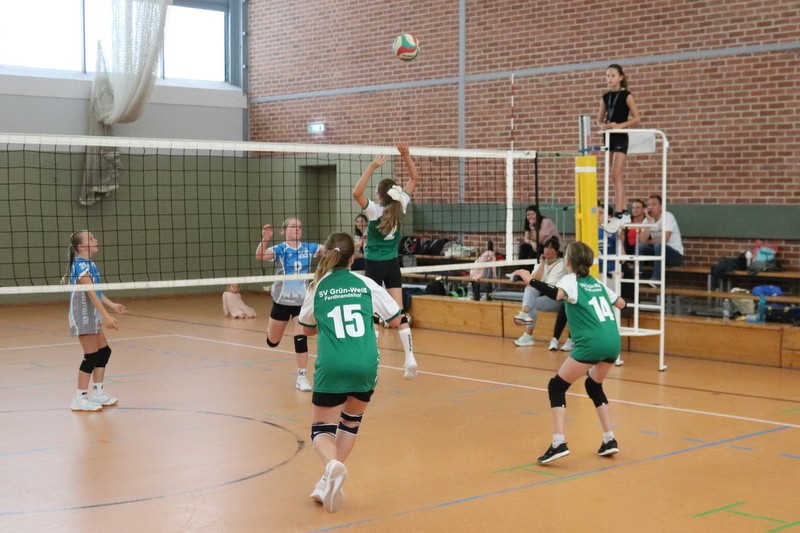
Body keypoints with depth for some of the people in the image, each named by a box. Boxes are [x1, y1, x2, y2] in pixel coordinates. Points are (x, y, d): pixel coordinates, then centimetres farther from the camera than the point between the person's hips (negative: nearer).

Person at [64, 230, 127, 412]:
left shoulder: (89, 265, 12)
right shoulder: (81, 265, -18)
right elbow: (90, 293, -24)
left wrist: (112, 305, 7)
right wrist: (106, 316, -27)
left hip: (92, 315, 10)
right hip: (83, 315, -10)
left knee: (104, 351, 12)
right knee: (91, 356, -7)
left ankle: (98, 394, 19)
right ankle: (80, 399, 0)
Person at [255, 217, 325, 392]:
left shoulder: (308, 248, -5)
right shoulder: (280, 249, -13)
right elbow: (260, 256, -30)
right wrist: (265, 239, -48)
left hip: (302, 301, 1)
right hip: (282, 300, -1)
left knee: (301, 338, -11)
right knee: (272, 342, 14)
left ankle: (302, 376, -1)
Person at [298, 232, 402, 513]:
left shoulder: (317, 289, 6)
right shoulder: (366, 284, 6)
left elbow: (307, 329, 21)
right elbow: (395, 320, 13)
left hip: (332, 366, -2)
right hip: (366, 364, 2)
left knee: (322, 428, 9)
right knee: (351, 420, 25)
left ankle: (332, 465, -24)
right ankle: (331, 480, 15)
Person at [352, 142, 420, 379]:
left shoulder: (375, 210, -17)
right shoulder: (400, 206, -5)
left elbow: (356, 193, -32)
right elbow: (415, 178, 4)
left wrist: (372, 167, -31)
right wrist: (406, 155, -5)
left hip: (374, 264, -4)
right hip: (393, 264, 4)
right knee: (399, 311, 3)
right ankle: (409, 357, -4)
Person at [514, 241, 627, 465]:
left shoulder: (570, 280, 3)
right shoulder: (597, 283, 22)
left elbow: (557, 294, -20)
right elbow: (621, 304, 35)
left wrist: (531, 280, -15)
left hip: (592, 343, -7)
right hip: (613, 341, 7)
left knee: (556, 386, 2)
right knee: (594, 386, 29)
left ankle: (559, 443, -12)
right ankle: (609, 440, 24)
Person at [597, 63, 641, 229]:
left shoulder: (626, 95, -5)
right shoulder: (605, 97, 12)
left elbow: (637, 118, -9)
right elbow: (599, 119, 16)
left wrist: (620, 125, -20)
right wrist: (602, 125, -6)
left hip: (621, 137, -6)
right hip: (609, 137, 6)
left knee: (616, 175, -15)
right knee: (618, 177, 10)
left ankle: (619, 214, -17)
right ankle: (625, 212, 15)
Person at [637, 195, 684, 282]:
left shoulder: (668, 216, -15)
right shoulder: (647, 220, 1)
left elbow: (664, 239, -27)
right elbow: (642, 240, -13)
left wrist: (649, 242, -9)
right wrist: (649, 221, -17)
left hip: (675, 254, -6)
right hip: (659, 252, 6)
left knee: (659, 245, -34)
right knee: (640, 246, -15)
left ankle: (656, 278, -29)